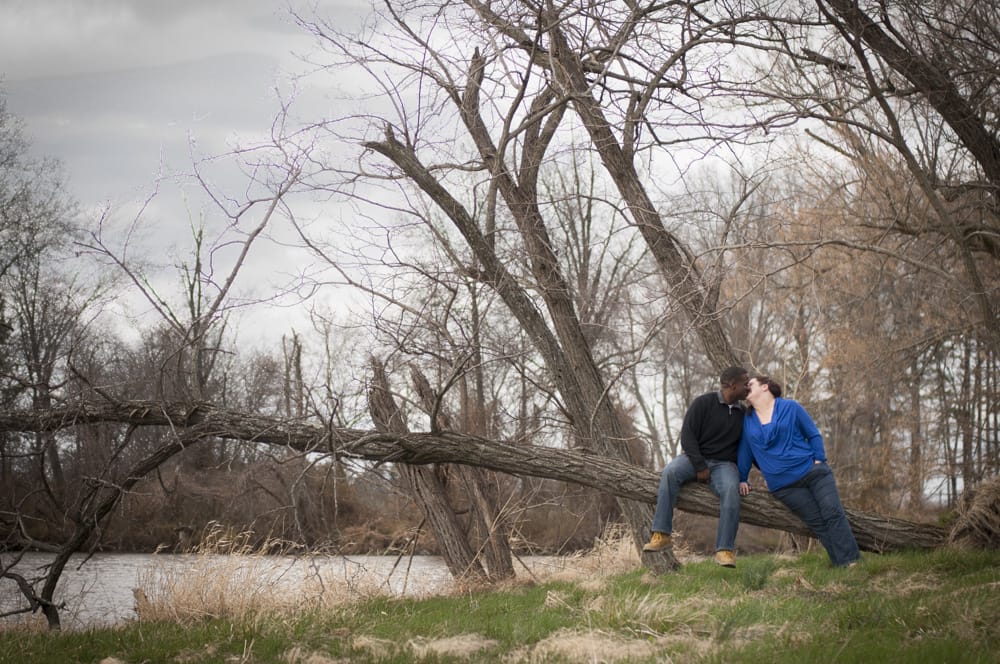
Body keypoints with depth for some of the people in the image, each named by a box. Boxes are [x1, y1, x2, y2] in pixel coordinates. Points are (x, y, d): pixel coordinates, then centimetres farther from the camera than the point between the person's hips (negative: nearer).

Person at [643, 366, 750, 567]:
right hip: (695, 458, -2)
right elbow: (688, 435, -6)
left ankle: (725, 550, -36)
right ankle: (662, 536, -35)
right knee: (670, 472, -33)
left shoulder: (743, 414, 12)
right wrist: (699, 466, -14)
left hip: (724, 464, 2)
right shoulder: (703, 403, -1)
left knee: (731, 490, -33)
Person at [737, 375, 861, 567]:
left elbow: (813, 434, 7)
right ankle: (843, 565, -11)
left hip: (812, 470, 0)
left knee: (833, 513, -12)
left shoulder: (790, 407, 4)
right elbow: (744, 451, 17)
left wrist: (819, 459, -4)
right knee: (818, 522, -10)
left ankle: (852, 561, -12)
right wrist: (742, 479, 16)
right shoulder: (747, 419, 10)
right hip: (784, 485, 1)